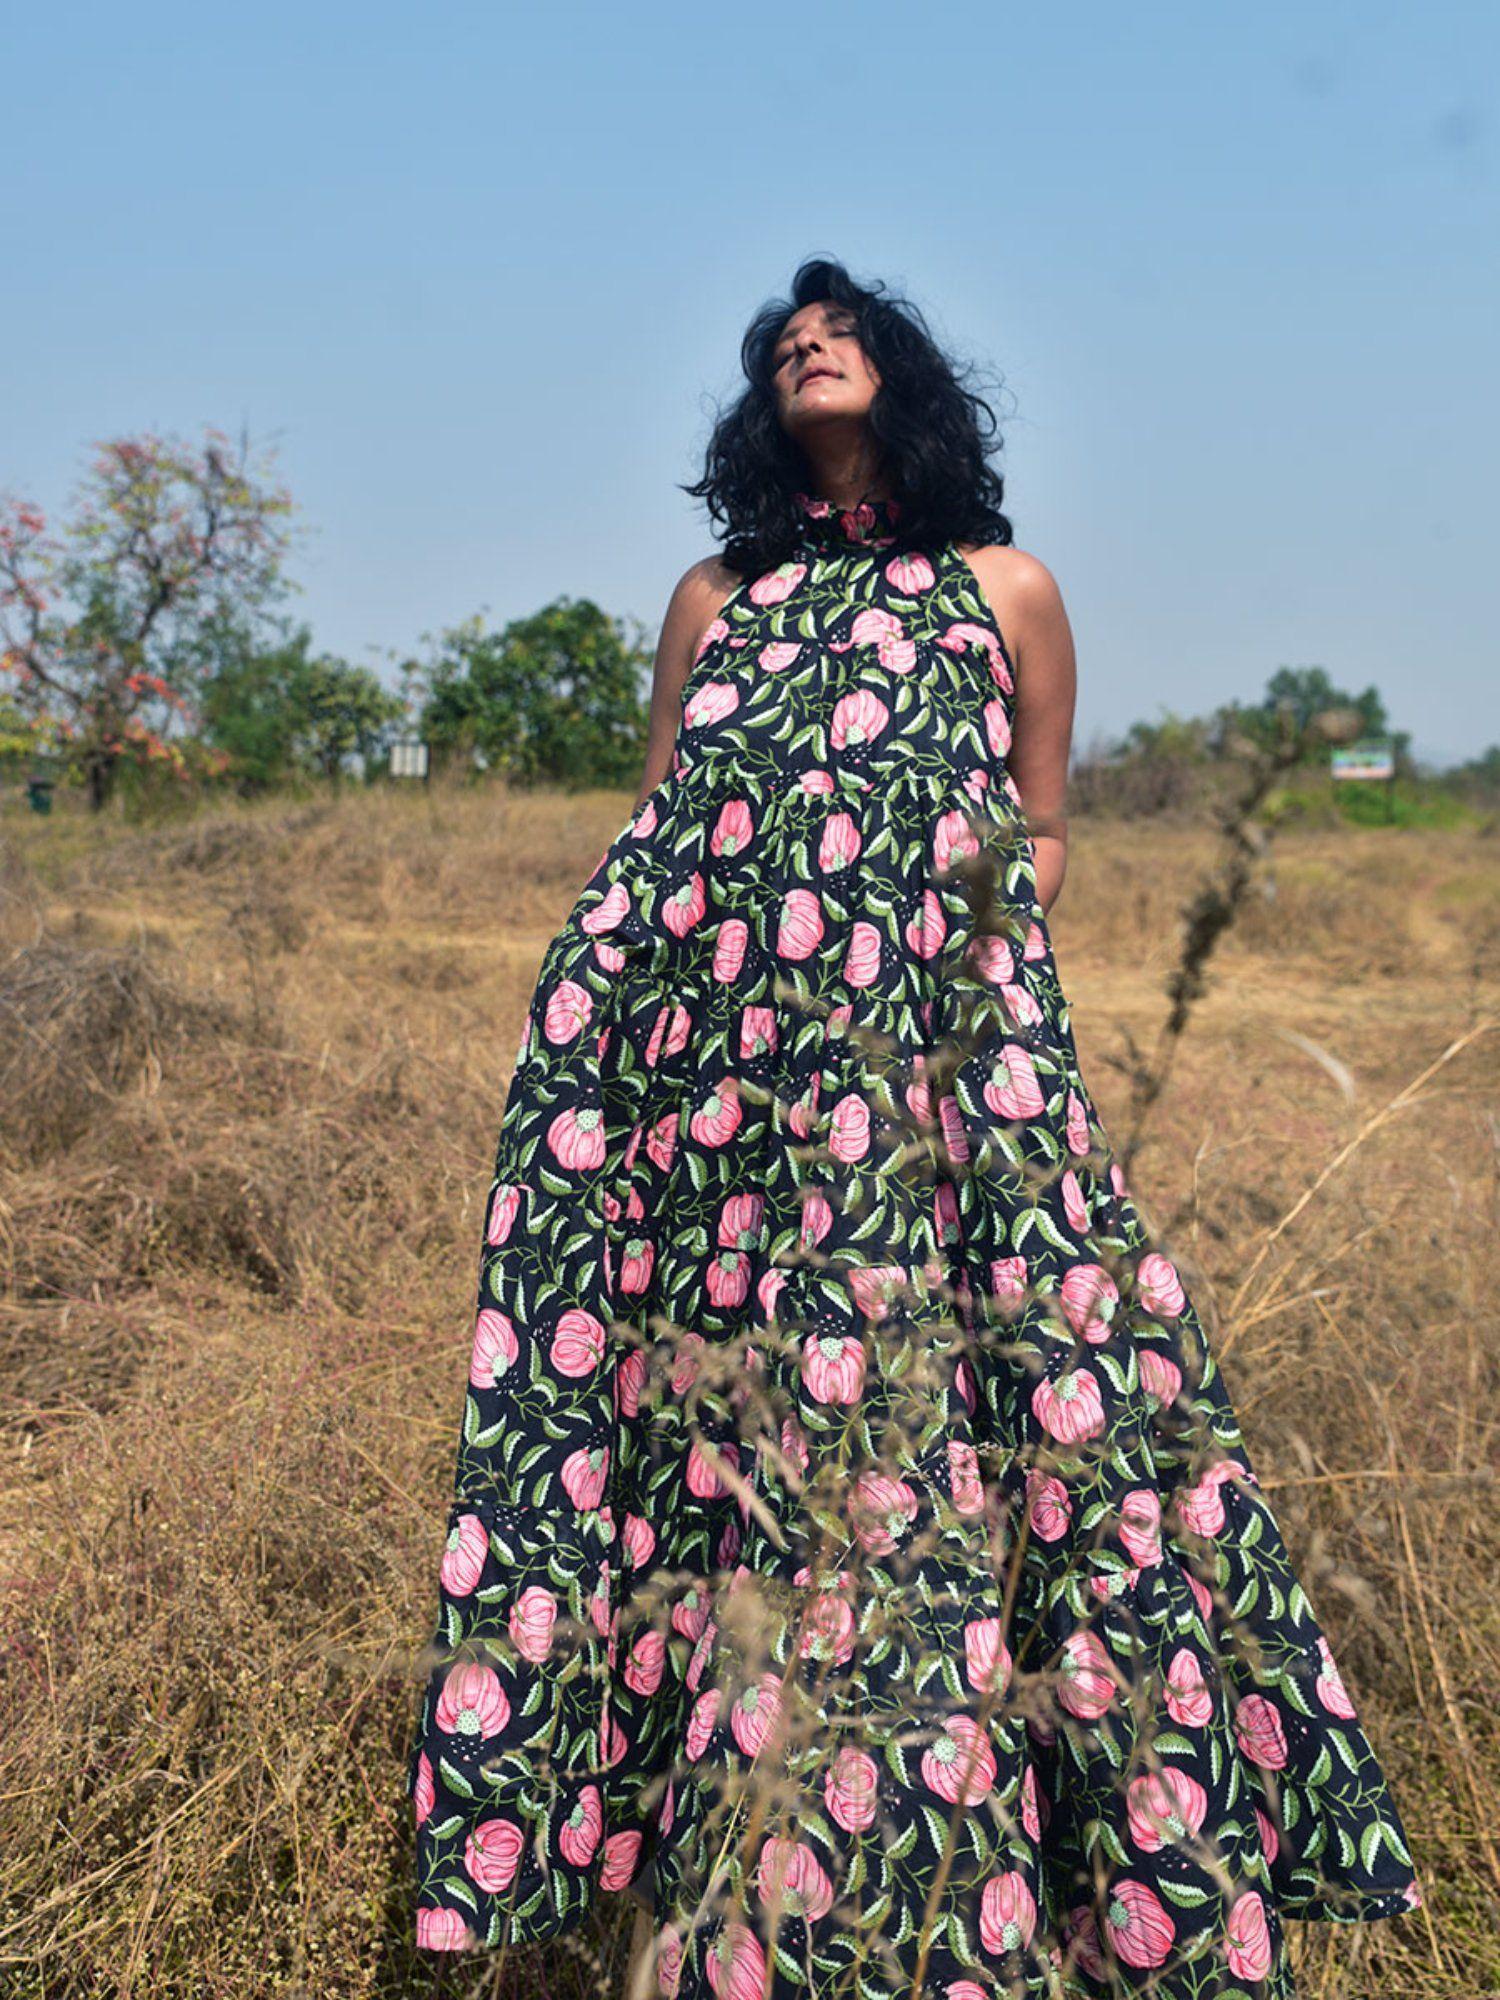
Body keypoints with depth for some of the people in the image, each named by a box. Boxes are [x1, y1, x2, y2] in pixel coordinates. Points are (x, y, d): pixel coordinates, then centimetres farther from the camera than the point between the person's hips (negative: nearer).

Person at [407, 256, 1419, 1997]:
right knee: (739, 1442, 0)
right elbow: (647, 835, 18)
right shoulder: (714, 597, 19)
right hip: (719, 1066, 2)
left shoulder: (1005, 591, 15)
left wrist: (990, 924, 0)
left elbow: (1042, 831, 17)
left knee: (907, 1429, -5)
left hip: (925, 1070, -1)